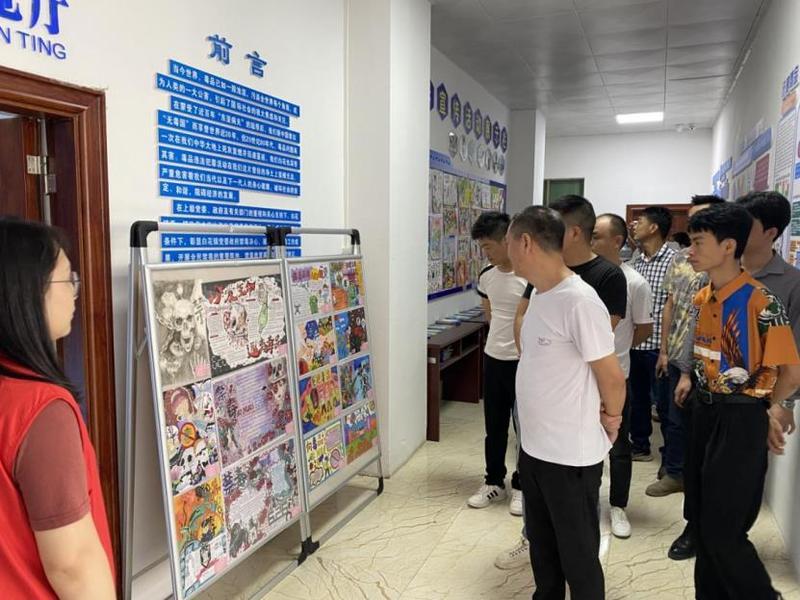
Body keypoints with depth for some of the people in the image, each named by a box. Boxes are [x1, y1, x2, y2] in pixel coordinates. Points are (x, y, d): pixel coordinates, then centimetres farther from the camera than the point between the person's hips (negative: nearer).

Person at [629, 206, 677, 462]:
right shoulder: (635, 261, 9)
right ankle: (639, 446, 33)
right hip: (633, 343, 6)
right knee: (637, 398, 17)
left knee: (664, 404, 4)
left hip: (659, 345, -6)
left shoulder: (673, 260, -11)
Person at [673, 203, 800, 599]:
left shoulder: (761, 303, -20)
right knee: (701, 519, 16)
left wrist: (764, 409, 0)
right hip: (704, 412, 8)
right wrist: (691, 379, 10)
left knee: (723, 529, 1)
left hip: (740, 420, -7)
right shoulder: (702, 298, 4)